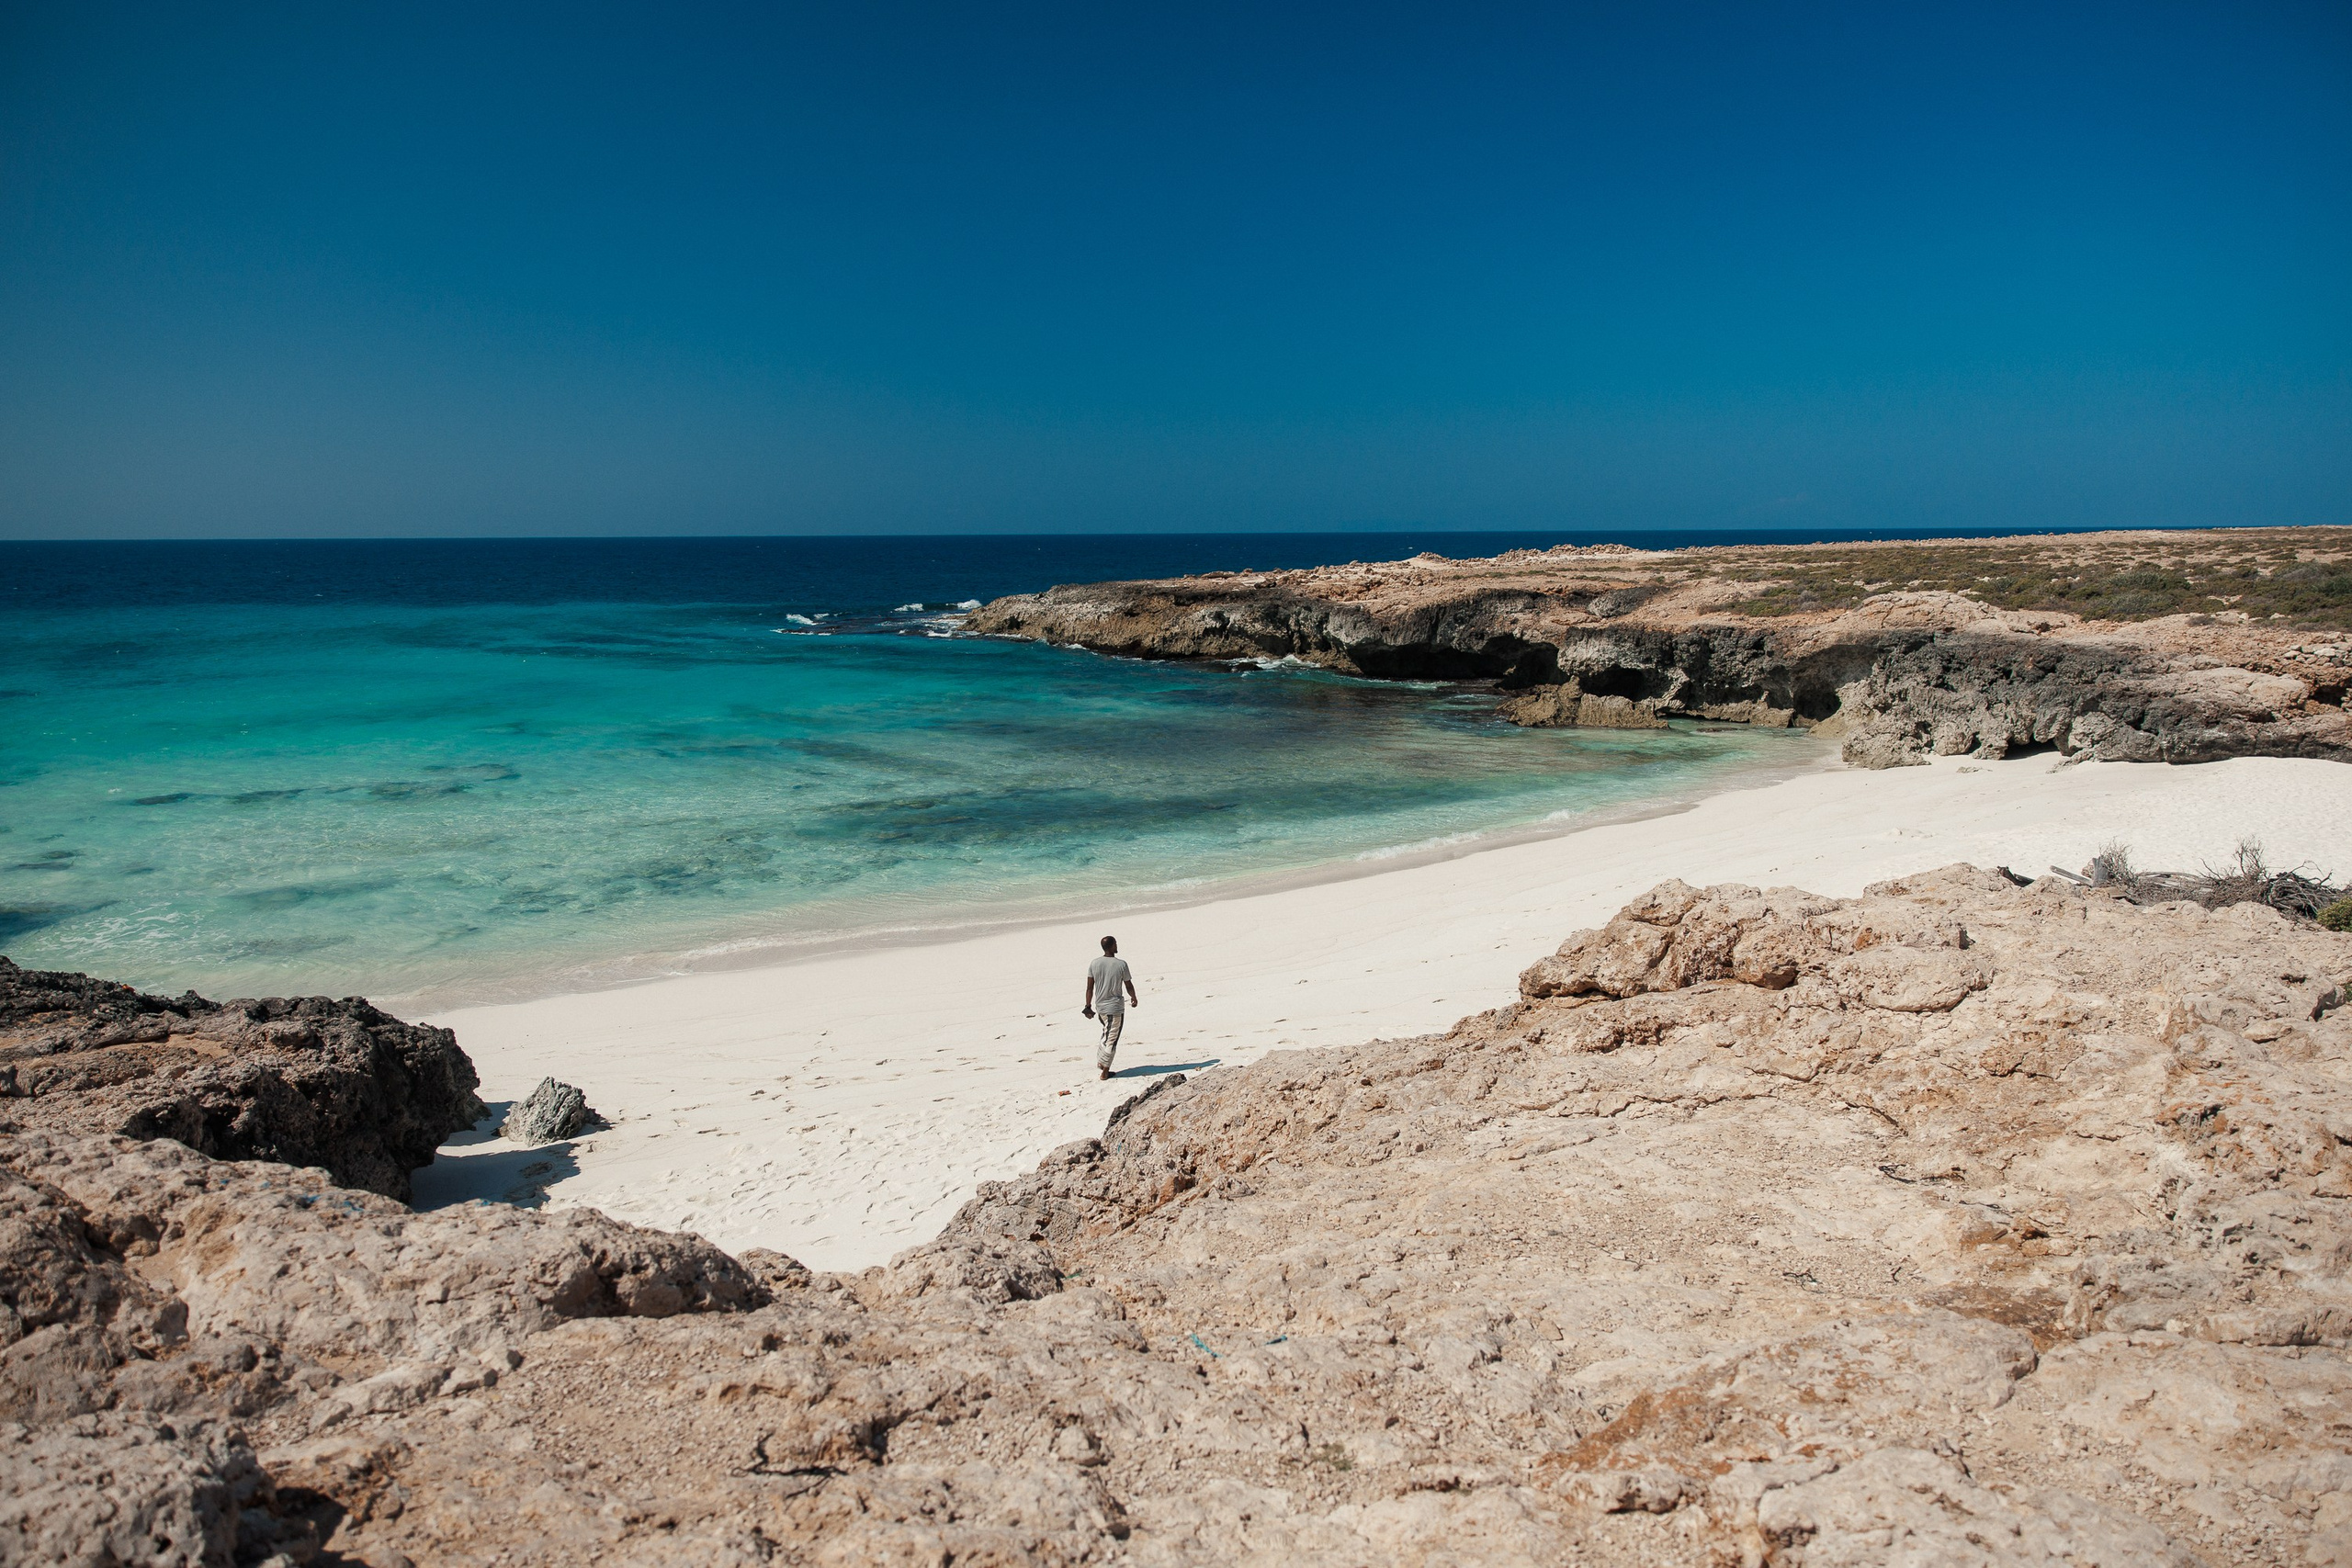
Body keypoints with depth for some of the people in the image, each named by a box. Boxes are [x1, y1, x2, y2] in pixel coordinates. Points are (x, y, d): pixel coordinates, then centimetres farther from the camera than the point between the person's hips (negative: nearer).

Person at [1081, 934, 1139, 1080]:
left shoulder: (1094, 964, -3)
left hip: (1100, 1006, 5)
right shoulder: (1121, 964, -14)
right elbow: (1129, 986, -3)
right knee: (1112, 1039, 5)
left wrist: (1088, 1006, 11)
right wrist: (1134, 998, 16)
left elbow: (1089, 988, 1)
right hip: (1115, 1007, -5)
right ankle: (1104, 1071, 8)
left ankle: (1099, 1063, 21)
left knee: (1107, 1033, 25)